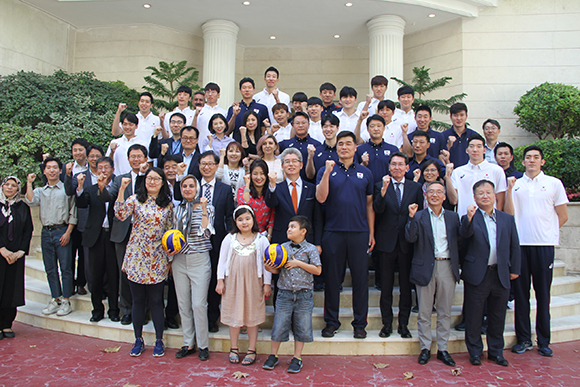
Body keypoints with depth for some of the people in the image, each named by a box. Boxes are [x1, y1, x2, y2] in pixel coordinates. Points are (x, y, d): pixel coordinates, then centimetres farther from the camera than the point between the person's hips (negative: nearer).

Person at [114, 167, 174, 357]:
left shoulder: (168, 204, 5)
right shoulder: (135, 199, 0)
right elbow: (120, 215, -18)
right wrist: (122, 189, -24)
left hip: (157, 259, 0)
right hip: (136, 256, 0)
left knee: (156, 301, 5)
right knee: (138, 300, 9)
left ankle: (159, 341, 19)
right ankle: (138, 340, 25)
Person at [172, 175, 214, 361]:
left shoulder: (207, 207, -3)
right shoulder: (178, 208, 10)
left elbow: (205, 233, -15)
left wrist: (203, 210, -19)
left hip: (199, 260, -4)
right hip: (179, 260, 5)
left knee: (198, 304, -5)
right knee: (183, 304, 10)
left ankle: (203, 345, 12)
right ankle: (188, 344, 23)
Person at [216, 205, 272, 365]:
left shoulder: (261, 240, 0)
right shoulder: (229, 238, 3)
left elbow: (266, 263, 1)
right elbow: (222, 260, 6)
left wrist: (267, 283, -2)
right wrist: (220, 280, 1)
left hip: (253, 283, -1)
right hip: (233, 282, 1)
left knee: (252, 316, 6)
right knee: (234, 315, 9)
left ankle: (251, 350, 19)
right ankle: (234, 349, 25)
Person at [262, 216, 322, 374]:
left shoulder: (310, 249, -3)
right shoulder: (282, 247, 5)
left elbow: (318, 270, -8)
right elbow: (278, 270, 9)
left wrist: (299, 263, -14)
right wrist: (269, 269, -12)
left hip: (303, 295, -1)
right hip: (285, 294, 2)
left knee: (301, 328, 7)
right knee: (279, 326, 5)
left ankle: (297, 358, 23)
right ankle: (273, 356, 24)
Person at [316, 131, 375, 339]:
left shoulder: (365, 173, 10)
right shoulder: (327, 170, 5)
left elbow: (369, 205, 11)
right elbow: (321, 198, -9)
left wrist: (371, 233, 6)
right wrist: (327, 172, -17)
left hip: (359, 233, 1)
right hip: (333, 232, -1)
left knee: (360, 277, 6)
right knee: (332, 277, 6)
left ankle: (360, 323, 19)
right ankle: (331, 321, 20)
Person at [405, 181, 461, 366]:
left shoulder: (453, 217, 9)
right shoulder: (418, 216, 1)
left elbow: (459, 240, 7)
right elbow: (410, 238, -13)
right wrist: (412, 217, -22)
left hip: (447, 267, 2)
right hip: (426, 267, -2)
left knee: (445, 312, 10)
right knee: (424, 312, 6)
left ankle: (442, 349, 23)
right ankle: (425, 348, 20)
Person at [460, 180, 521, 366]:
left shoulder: (507, 219, 10)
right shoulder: (470, 218, -1)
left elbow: (514, 246, 11)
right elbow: (465, 233, -22)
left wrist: (514, 270, 7)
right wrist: (469, 218, -40)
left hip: (501, 275, 3)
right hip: (477, 275, -3)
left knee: (498, 317, 14)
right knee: (474, 316, 6)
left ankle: (496, 351, 30)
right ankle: (475, 351, 21)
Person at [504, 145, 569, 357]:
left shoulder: (554, 183, 6)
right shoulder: (515, 184, 9)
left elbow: (562, 216, 9)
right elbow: (509, 214, 2)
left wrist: (546, 230, 4)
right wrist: (509, 190, -6)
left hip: (544, 244, -1)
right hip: (520, 243, 1)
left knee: (543, 293, 4)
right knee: (521, 292, 5)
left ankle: (544, 341, 15)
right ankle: (523, 339, 16)